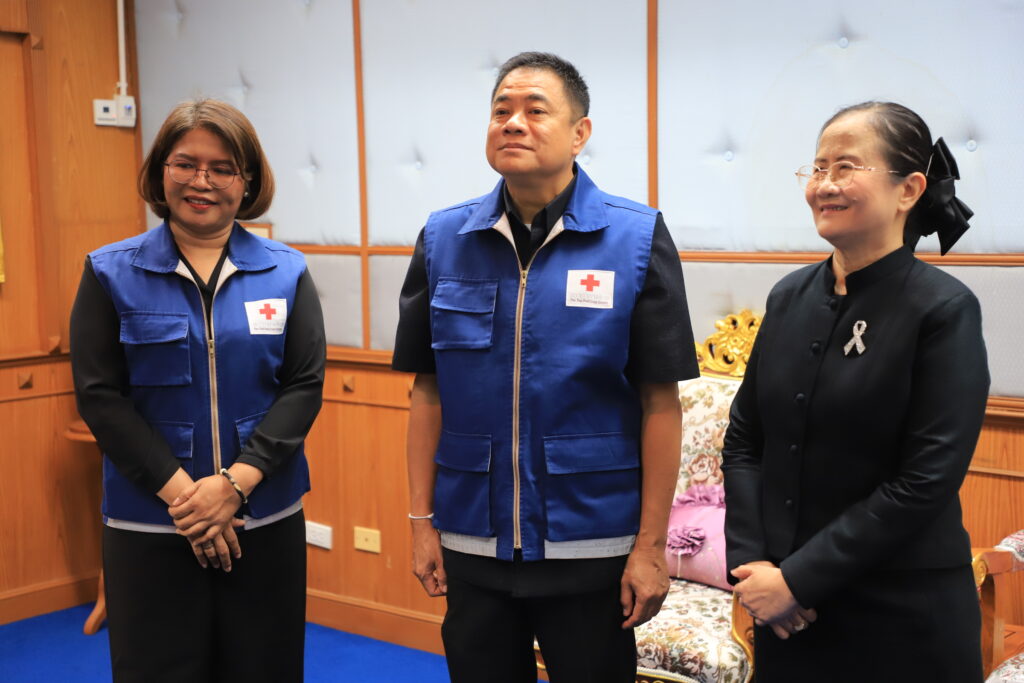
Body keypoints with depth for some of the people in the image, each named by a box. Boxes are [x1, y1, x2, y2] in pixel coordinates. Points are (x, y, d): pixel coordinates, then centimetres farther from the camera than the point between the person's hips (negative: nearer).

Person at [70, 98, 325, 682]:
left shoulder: (286, 272, 2)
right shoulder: (111, 273, 0)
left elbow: (305, 386, -3)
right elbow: (99, 395, -5)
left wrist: (235, 483, -14)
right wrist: (180, 491, -14)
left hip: (266, 519, 1)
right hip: (150, 526, -1)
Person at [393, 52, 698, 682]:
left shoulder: (637, 238, -8)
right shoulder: (444, 240, 0)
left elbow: (660, 404, -8)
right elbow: (429, 391, 5)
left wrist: (651, 545, -8)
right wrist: (422, 519, 3)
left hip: (591, 549, -2)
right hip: (472, 545, 3)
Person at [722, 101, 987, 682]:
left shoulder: (944, 310, -12)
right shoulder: (791, 297, 4)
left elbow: (927, 482, -16)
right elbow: (743, 440, 6)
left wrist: (798, 577, -16)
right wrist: (750, 560, -6)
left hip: (901, 614, -4)